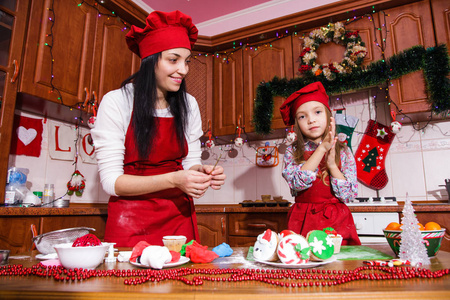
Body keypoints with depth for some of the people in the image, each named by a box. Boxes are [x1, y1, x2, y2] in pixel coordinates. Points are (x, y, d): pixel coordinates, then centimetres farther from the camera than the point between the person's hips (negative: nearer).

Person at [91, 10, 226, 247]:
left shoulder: (188, 105, 2)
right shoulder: (116, 102, -10)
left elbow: (191, 162, 8)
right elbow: (111, 181, -13)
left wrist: (202, 173, -15)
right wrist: (173, 180, -25)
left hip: (179, 217, 3)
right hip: (131, 224, -3)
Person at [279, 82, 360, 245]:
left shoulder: (343, 152, 2)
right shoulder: (292, 152, 1)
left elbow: (348, 194, -3)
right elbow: (297, 183, -17)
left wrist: (332, 164, -16)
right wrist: (322, 148, -16)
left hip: (336, 221, 1)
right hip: (303, 220, 0)